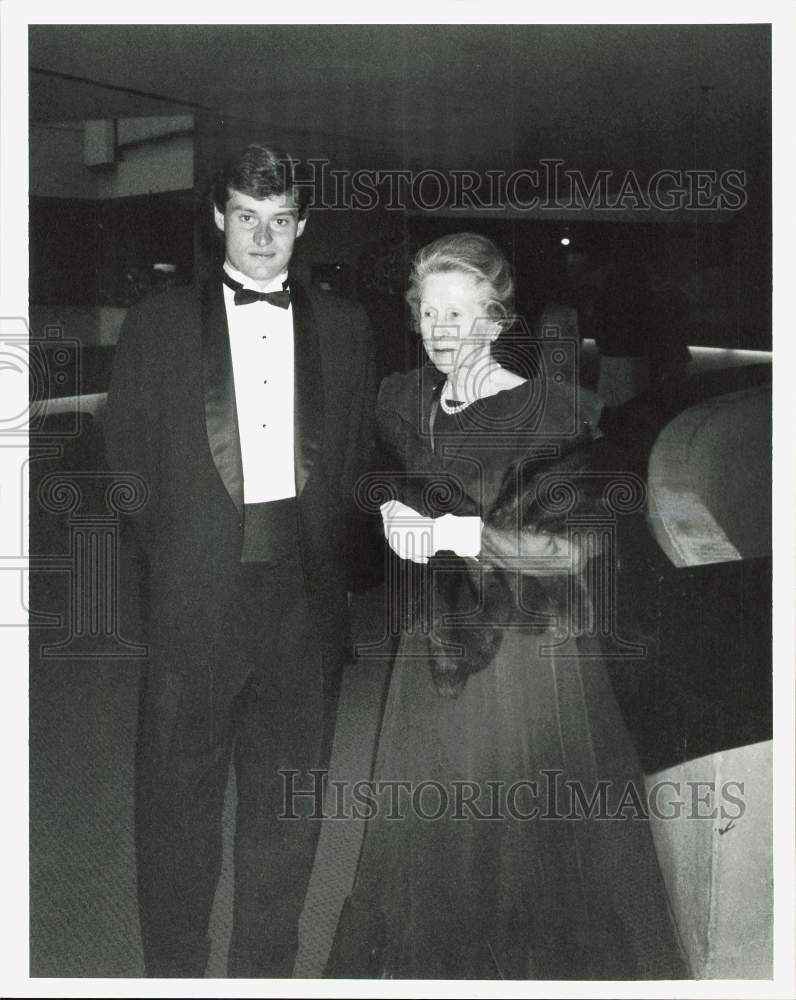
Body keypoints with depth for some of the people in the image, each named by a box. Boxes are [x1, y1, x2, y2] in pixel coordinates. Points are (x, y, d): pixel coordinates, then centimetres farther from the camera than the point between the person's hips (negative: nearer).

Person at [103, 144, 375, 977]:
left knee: (288, 808, 12)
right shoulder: (158, 324, 3)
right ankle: (172, 971, 26)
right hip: (194, 603, -1)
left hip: (306, 599, 2)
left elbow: (361, 460, 11)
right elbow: (126, 463, 4)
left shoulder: (344, 327, 9)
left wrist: (328, 550, 2)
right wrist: (171, 555, -1)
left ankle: (266, 970, 29)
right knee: (176, 805, 7)